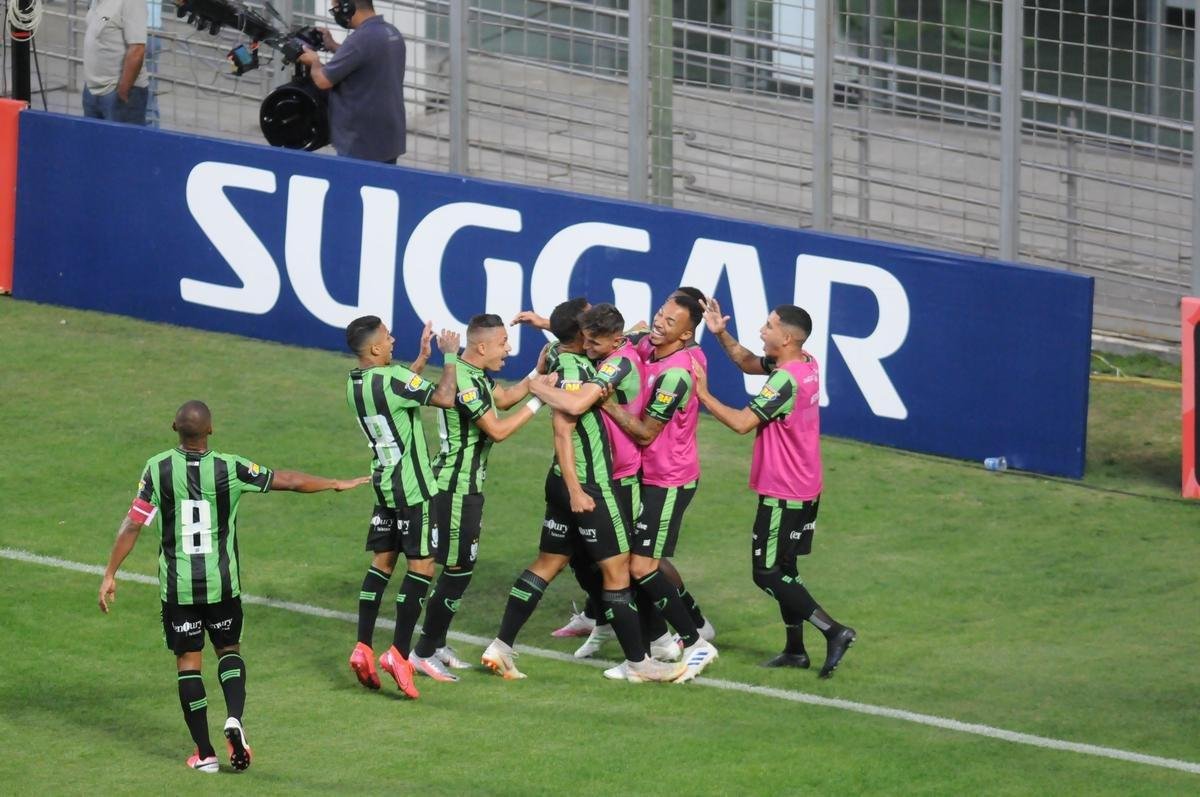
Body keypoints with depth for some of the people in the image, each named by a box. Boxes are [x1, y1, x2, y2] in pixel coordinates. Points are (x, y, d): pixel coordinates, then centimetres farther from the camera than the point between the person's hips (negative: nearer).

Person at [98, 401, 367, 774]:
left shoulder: (158, 470, -11)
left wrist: (109, 575, 0)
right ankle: (234, 719, -6)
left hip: (177, 586, 0)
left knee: (188, 662, 9)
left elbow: (132, 526, -9)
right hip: (222, 583, 0)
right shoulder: (230, 469, -11)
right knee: (229, 649, 20)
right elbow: (289, 481, -3)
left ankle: (204, 753, 7)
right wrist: (336, 484, 13)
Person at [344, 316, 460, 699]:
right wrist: (450, 355, -13)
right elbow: (445, 397, -25)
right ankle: (398, 653, -8)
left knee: (382, 562, 13)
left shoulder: (355, 383, 5)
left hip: (383, 482, 8)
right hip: (412, 487, -8)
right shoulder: (393, 379, -21)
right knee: (421, 566, -3)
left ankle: (363, 647, 9)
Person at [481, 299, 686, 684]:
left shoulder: (564, 359, 8)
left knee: (549, 562, 13)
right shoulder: (573, 369, -19)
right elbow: (563, 432, -23)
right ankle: (639, 662, 4)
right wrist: (575, 491, -25)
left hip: (568, 481, 10)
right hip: (586, 483, -10)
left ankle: (502, 647, 11)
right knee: (617, 568, -2)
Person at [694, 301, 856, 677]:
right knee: (783, 568, 17)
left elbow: (742, 422, -25)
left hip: (783, 494, -10)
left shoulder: (786, 381, -24)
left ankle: (834, 631, -11)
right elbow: (749, 363, 19)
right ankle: (795, 649, 21)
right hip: (804, 489, 10)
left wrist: (703, 394, -15)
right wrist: (721, 335, 6)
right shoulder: (807, 366, 4)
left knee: (767, 573, -4)